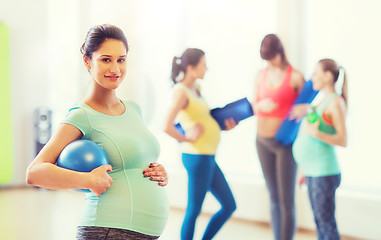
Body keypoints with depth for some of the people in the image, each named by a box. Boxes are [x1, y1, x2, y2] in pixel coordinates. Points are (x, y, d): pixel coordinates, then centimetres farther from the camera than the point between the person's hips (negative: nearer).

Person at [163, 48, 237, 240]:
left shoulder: (195, 88, 12)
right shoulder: (181, 91, -15)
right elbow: (167, 127, -27)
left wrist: (224, 125, 8)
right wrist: (188, 139, -13)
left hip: (207, 158, 9)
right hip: (197, 157, -9)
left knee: (229, 206, 15)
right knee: (193, 211, 2)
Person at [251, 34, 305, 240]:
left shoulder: (295, 77, -8)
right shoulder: (261, 75, 8)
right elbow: (253, 107, 11)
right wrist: (261, 105, -11)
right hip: (263, 140, 5)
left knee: (286, 200, -2)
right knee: (274, 197, 12)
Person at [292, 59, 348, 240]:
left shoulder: (336, 102, -10)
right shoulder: (323, 101, 17)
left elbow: (342, 140, -17)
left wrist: (315, 133, -27)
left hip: (324, 173, -9)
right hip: (314, 171, 9)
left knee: (326, 223, -4)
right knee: (320, 221, 13)